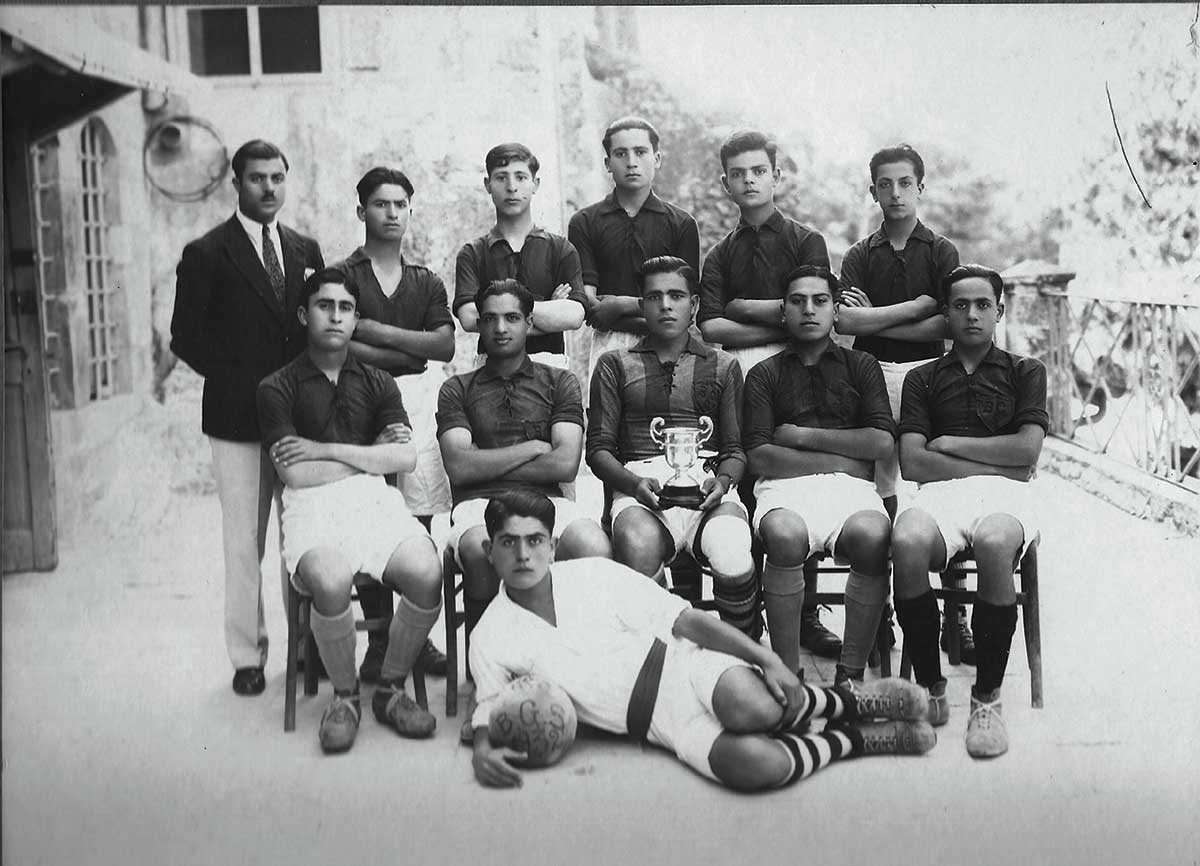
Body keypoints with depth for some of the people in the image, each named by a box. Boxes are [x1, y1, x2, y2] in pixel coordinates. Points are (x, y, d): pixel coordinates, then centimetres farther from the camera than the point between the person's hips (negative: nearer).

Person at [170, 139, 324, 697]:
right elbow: (186, 338, -3)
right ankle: (247, 655, 10)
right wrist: (245, 381, -10)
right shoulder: (207, 254, 0)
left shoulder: (306, 251, 13)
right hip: (238, 417, -3)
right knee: (244, 541, 1)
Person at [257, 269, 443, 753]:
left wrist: (326, 450, -1)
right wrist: (372, 453, 5)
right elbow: (294, 473, -2)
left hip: (376, 499, 3)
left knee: (426, 574, -28)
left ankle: (390, 690, -3)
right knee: (331, 581, -36)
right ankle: (344, 697, -8)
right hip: (313, 505, -3)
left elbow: (405, 459, 5)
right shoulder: (278, 389, 10)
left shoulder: (377, 384, 19)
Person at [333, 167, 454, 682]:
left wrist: (378, 332, -3)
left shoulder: (427, 283, 19)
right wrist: (409, 352, -4)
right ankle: (379, 638, 0)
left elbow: (445, 345, 5)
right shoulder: (343, 276, 8)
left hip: (418, 403, 3)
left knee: (420, 525, -1)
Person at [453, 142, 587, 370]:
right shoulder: (472, 254, 11)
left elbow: (574, 316, -2)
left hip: (550, 366, 0)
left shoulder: (561, 249, 11)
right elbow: (468, 318, -5)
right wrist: (549, 312, -4)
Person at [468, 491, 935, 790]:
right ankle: (860, 738, -6)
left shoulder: (594, 575, 0)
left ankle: (854, 702, -7)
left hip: (683, 664, 0)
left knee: (750, 705, -38)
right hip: (659, 724, 0)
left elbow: (686, 620, -2)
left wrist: (767, 658, -12)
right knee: (751, 763, -32)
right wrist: (482, 749, -15)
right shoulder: (491, 639, 3)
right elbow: (489, 710, 11)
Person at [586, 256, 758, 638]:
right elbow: (598, 448, 12)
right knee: (639, 550, -38)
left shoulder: (722, 366, 25)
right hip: (639, 481, -1)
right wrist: (634, 483, -10)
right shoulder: (616, 365, 21)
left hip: (706, 482, 1)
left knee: (734, 562, -33)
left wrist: (722, 480, -7)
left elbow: (735, 448, 18)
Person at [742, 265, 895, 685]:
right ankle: (788, 676, -25)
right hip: (785, 486, -1)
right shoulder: (764, 375, 18)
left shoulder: (861, 366, 22)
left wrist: (801, 436, 4)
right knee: (785, 535, -37)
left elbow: (882, 441, 6)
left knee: (873, 536, -35)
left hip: (850, 486, 1)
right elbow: (759, 457, 3)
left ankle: (851, 674, -21)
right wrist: (842, 456, 1)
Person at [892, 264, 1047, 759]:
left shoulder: (1024, 372, 22)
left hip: (1005, 494, 0)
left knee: (994, 543, -39)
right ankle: (930, 690, -18)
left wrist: (949, 444, 5)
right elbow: (912, 463, 7)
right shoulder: (923, 379, 22)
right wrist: (995, 461, 1)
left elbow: (1027, 449, 4)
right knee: (908, 543, -37)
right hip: (940, 493, 1)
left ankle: (987, 698, -23)